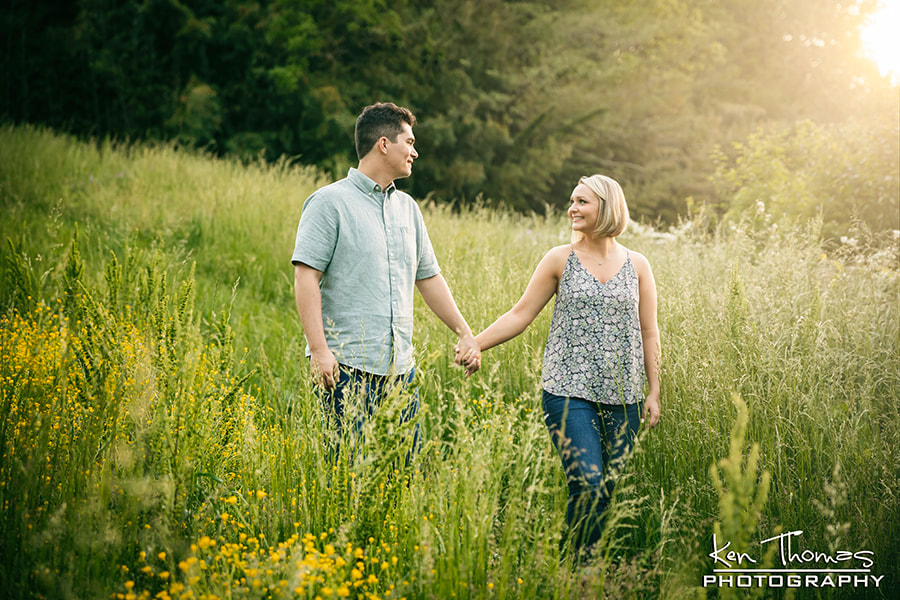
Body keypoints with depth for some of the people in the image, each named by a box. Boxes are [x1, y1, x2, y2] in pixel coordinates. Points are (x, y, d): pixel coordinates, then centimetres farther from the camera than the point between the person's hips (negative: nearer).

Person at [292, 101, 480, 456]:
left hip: (399, 367, 7)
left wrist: (464, 333, 17)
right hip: (346, 365, -7)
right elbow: (305, 276, -11)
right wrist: (319, 349, -19)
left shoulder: (407, 207, 17)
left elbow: (428, 276, 23)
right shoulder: (330, 201, -5)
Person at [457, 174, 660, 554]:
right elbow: (520, 315, 4)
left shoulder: (636, 265, 9)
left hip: (622, 398, 2)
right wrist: (475, 343, -7)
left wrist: (654, 391, 8)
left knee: (610, 488, 3)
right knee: (588, 486, -14)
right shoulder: (560, 260, 5)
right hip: (569, 392, -2)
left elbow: (649, 333, 12)